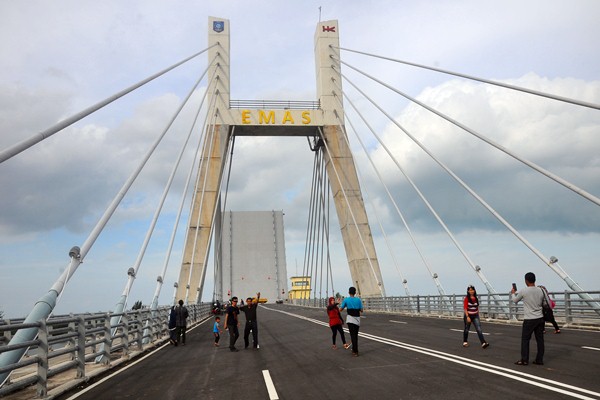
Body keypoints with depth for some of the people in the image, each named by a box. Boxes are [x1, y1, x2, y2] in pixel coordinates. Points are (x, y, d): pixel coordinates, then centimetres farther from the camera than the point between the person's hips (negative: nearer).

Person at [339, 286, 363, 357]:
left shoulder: (346, 300, -2)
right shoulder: (358, 300, 3)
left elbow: (340, 309, 4)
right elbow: (361, 310, 5)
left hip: (350, 319, -3)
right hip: (357, 319, 3)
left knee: (353, 335, -4)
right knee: (355, 335, 16)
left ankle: (355, 351, -11)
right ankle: (354, 349, 26)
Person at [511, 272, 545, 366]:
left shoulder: (523, 291, -12)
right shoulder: (540, 291, 1)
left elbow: (515, 300, 4)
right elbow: (542, 303, 15)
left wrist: (513, 293, 25)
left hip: (529, 319, -5)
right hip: (540, 318, 5)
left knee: (525, 339, 4)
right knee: (540, 339, 9)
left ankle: (524, 360, 6)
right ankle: (539, 360, 14)